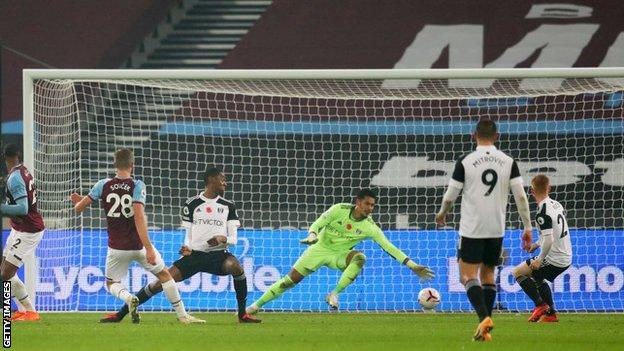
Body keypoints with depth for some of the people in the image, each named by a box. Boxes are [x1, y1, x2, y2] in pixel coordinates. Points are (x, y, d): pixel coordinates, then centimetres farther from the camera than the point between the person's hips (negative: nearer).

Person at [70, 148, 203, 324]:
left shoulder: (103, 185, -3)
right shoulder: (137, 186, -11)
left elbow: (79, 208, 1)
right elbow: (139, 216, -23)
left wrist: (78, 201, 27)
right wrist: (148, 248, -26)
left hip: (117, 248, 1)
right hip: (139, 245, -1)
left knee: (112, 283, 18)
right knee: (164, 275, 17)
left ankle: (128, 297, -16)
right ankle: (182, 315, 16)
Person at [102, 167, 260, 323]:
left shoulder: (228, 206, 8)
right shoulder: (192, 204, 5)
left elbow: (233, 239, 5)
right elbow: (189, 236, 10)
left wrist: (222, 239, -17)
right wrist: (187, 248, -12)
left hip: (218, 254, 0)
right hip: (195, 254, 0)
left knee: (236, 267, -34)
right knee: (162, 281, -13)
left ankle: (243, 315, -18)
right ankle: (121, 313, -3)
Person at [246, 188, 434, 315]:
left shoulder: (370, 227, -17)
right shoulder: (339, 210, -19)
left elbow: (389, 247, -18)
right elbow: (318, 223, -14)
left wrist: (412, 266, -23)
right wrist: (313, 235, -37)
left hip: (339, 255, 1)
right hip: (320, 249, -1)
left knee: (359, 258, -32)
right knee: (291, 280, -5)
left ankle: (334, 294, -27)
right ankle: (256, 305, 8)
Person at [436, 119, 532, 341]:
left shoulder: (465, 162, -7)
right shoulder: (508, 162, 1)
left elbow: (450, 196, -1)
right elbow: (520, 196, -2)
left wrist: (442, 214, 19)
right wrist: (527, 227, 4)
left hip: (471, 229, -4)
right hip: (497, 229, 4)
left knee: (468, 276, 0)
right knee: (488, 275, 16)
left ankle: (484, 317, -23)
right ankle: (485, 329, 13)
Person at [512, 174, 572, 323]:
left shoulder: (543, 212, -20)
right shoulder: (557, 205, 7)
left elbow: (548, 240, -25)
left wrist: (540, 260, -13)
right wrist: (537, 244, 25)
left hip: (554, 259, -8)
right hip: (566, 257, 8)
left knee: (518, 272, 5)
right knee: (538, 277, 30)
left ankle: (541, 305, 1)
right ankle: (551, 313, 24)